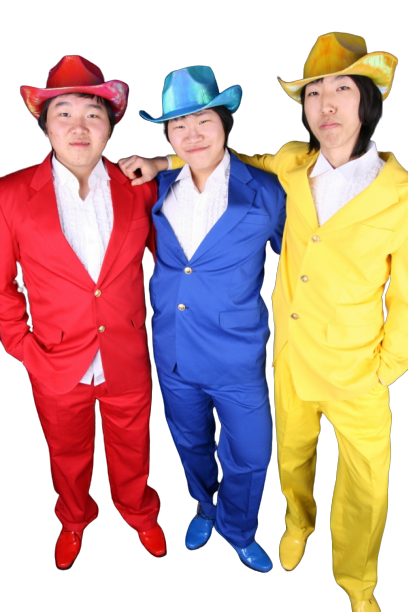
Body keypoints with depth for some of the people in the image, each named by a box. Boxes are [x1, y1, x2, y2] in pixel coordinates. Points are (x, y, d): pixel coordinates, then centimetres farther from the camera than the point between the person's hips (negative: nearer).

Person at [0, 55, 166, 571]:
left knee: (132, 450, 23)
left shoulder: (139, 187, -6)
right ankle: (74, 520, 56)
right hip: (57, 366, 0)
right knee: (68, 455, 24)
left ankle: (138, 513, 55)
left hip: (128, 361, 1)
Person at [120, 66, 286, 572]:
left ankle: (237, 531, 45)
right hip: (172, 354, 3)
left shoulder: (264, 192, -10)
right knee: (191, 444, 24)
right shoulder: (160, 188, 0)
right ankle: (205, 507, 56)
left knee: (248, 457, 12)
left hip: (237, 357, -3)